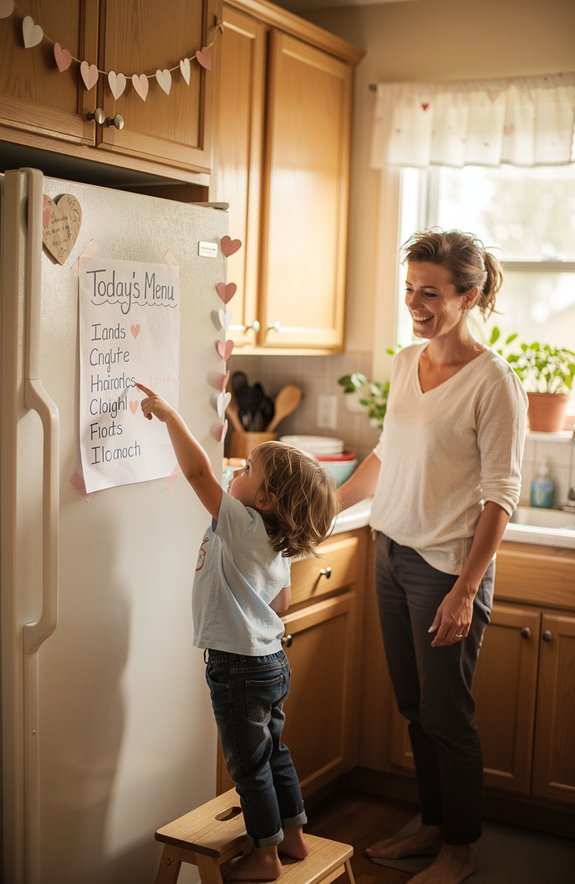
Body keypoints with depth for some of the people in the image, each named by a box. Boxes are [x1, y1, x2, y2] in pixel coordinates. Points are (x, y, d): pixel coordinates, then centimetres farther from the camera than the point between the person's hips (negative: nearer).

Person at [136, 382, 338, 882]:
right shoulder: (279, 544, 4)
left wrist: (168, 415, -23)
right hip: (271, 659, 9)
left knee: (249, 765, 7)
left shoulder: (240, 524, -22)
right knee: (273, 752, 23)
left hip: (240, 670, -9)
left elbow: (197, 470, -29)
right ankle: (293, 836, 36)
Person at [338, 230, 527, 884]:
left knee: (446, 716, 6)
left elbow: (499, 497, -16)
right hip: (392, 553, 7)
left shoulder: (492, 382, -16)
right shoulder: (404, 363, 5)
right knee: (414, 707, 18)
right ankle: (431, 825, 36)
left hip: (448, 565, -7)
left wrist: (465, 591, -18)